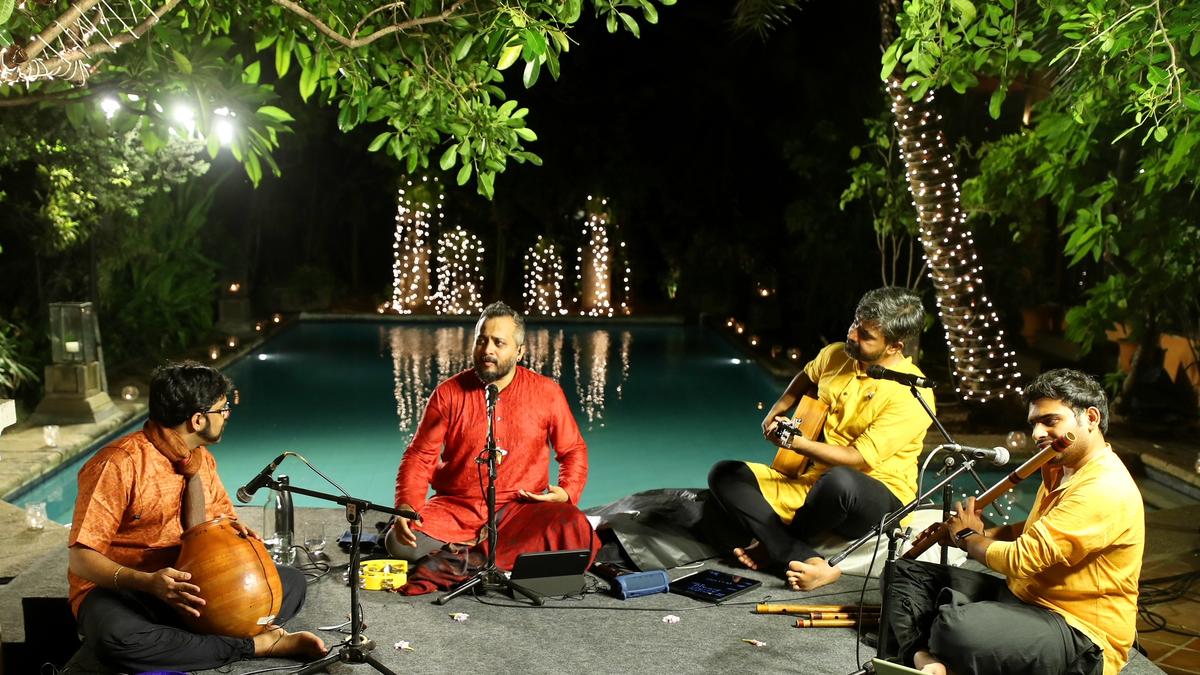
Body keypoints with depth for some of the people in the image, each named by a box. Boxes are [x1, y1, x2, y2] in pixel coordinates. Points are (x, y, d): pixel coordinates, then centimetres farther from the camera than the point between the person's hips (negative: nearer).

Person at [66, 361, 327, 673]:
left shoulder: (201, 460, 5)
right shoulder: (120, 463, -19)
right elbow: (80, 558, -20)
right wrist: (147, 582, -35)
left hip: (186, 585, 7)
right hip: (117, 588, -6)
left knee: (292, 581, -3)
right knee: (116, 638, -42)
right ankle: (253, 645, -28)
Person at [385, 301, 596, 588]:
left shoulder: (547, 392, 1)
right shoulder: (449, 393, 1)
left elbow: (573, 450, 11)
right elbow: (420, 456, 2)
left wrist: (567, 492, -9)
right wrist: (406, 505, -15)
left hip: (520, 508, -1)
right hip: (454, 507, 1)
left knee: (575, 530, -30)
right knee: (399, 542, -25)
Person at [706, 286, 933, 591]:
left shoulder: (912, 395, -17)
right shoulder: (836, 355, 4)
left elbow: (857, 458, -21)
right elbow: (806, 377, 29)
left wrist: (793, 441, -22)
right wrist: (778, 411, 16)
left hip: (878, 499, -7)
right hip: (810, 482, 7)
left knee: (839, 481, -43)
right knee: (724, 475, -10)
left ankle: (774, 550, -11)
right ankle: (809, 562, -29)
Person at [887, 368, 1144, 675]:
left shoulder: (1105, 488, -21)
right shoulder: (1061, 469, 12)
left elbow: (1021, 560, -24)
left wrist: (968, 538, -5)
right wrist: (984, 534, 5)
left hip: (1082, 638, -11)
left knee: (956, 627, -39)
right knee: (908, 572, 5)